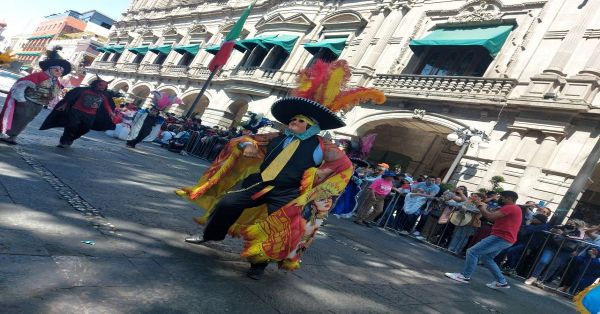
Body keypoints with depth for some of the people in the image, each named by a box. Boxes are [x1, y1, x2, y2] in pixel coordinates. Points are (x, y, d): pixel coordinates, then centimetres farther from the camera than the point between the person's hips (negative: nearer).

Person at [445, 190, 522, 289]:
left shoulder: (510, 207, -15)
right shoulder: (514, 209, 20)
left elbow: (490, 216, -22)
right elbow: (495, 218, 22)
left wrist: (482, 207, -4)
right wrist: (484, 208, 10)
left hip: (501, 238, -11)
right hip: (505, 239, 11)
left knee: (472, 252, -10)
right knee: (486, 258, 20)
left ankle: (465, 276, -2)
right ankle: (502, 282, 21)